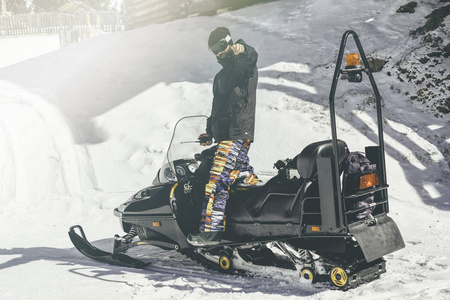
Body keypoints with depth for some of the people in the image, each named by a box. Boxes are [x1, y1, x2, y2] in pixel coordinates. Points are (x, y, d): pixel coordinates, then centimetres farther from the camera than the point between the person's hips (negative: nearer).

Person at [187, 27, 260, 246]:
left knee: (217, 180, -13)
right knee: (242, 173, 9)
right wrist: (209, 132, 30)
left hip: (237, 132, -10)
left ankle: (211, 230, -12)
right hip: (225, 133, 10)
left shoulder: (243, 64, -1)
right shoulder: (221, 76, 28)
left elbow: (251, 57, -27)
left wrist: (241, 50, -49)